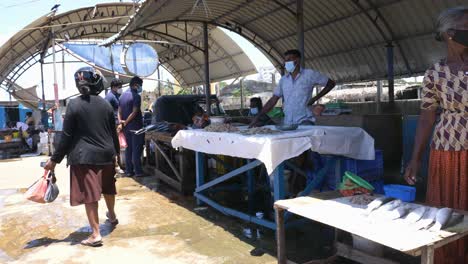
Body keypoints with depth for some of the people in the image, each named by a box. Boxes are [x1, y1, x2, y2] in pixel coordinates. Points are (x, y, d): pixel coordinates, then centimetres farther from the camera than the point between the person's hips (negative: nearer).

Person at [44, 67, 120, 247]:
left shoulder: (74, 104, -10)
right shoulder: (105, 104, 4)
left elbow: (66, 136, -10)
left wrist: (55, 159, -2)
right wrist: (115, 151, 22)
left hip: (84, 156, -5)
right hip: (106, 154, 5)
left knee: (89, 194, -1)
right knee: (107, 187, 24)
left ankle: (96, 234, 1)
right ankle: (112, 216, 44)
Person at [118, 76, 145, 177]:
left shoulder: (123, 95, 13)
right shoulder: (136, 96, -12)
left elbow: (119, 111, 8)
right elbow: (134, 112, -18)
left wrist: (121, 122, -1)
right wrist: (125, 122, -10)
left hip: (126, 127, 7)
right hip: (135, 126, -7)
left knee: (128, 149, 11)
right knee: (137, 149, -3)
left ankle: (129, 171, 14)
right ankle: (138, 171, -1)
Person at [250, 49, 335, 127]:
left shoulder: (309, 74, 0)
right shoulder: (283, 80, 11)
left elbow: (331, 83, 9)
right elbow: (273, 101, 10)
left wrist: (315, 98, 0)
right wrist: (258, 117, -1)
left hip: (305, 121, -4)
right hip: (287, 123, 4)